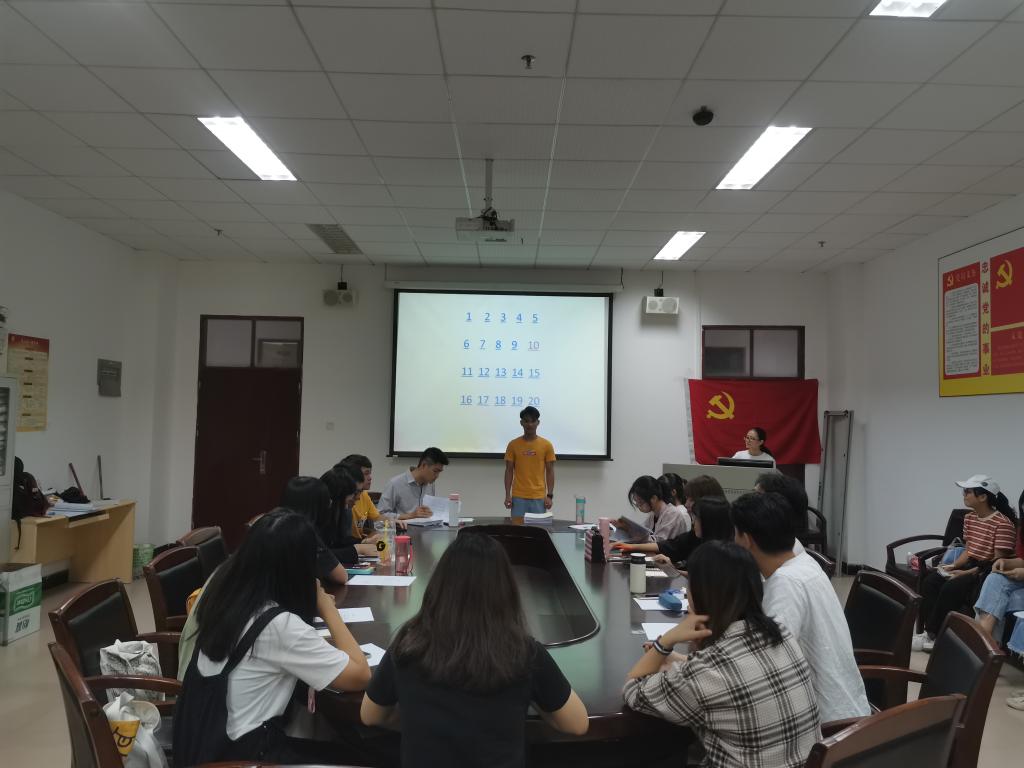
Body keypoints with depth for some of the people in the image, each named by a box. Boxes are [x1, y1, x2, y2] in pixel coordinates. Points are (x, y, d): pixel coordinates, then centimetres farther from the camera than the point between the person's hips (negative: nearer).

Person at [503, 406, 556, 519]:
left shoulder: (546, 445, 0)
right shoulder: (513, 444, 2)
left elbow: (550, 472, 3)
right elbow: (509, 471, 4)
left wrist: (550, 495, -4)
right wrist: (507, 495, -2)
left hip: (539, 497, 0)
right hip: (518, 497, 0)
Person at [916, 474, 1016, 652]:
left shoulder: (1003, 524, -17)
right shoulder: (969, 518, 10)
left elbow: (999, 561, -19)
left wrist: (967, 573, -22)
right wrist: (953, 566, -4)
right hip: (970, 565, 8)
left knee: (951, 588, -28)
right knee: (930, 581, -14)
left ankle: (933, 635, -14)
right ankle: (930, 631, -15)